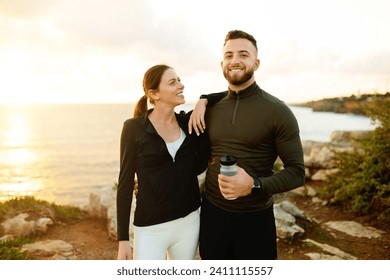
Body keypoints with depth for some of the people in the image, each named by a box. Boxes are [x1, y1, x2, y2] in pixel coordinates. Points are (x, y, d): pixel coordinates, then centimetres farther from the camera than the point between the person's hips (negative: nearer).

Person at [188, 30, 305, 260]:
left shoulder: (277, 111, -10)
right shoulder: (211, 109, 1)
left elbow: (296, 172, -10)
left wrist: (254, 185, -27)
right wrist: (202, 101, 2)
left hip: (255, 218, -3)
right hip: (212, 213, 4)